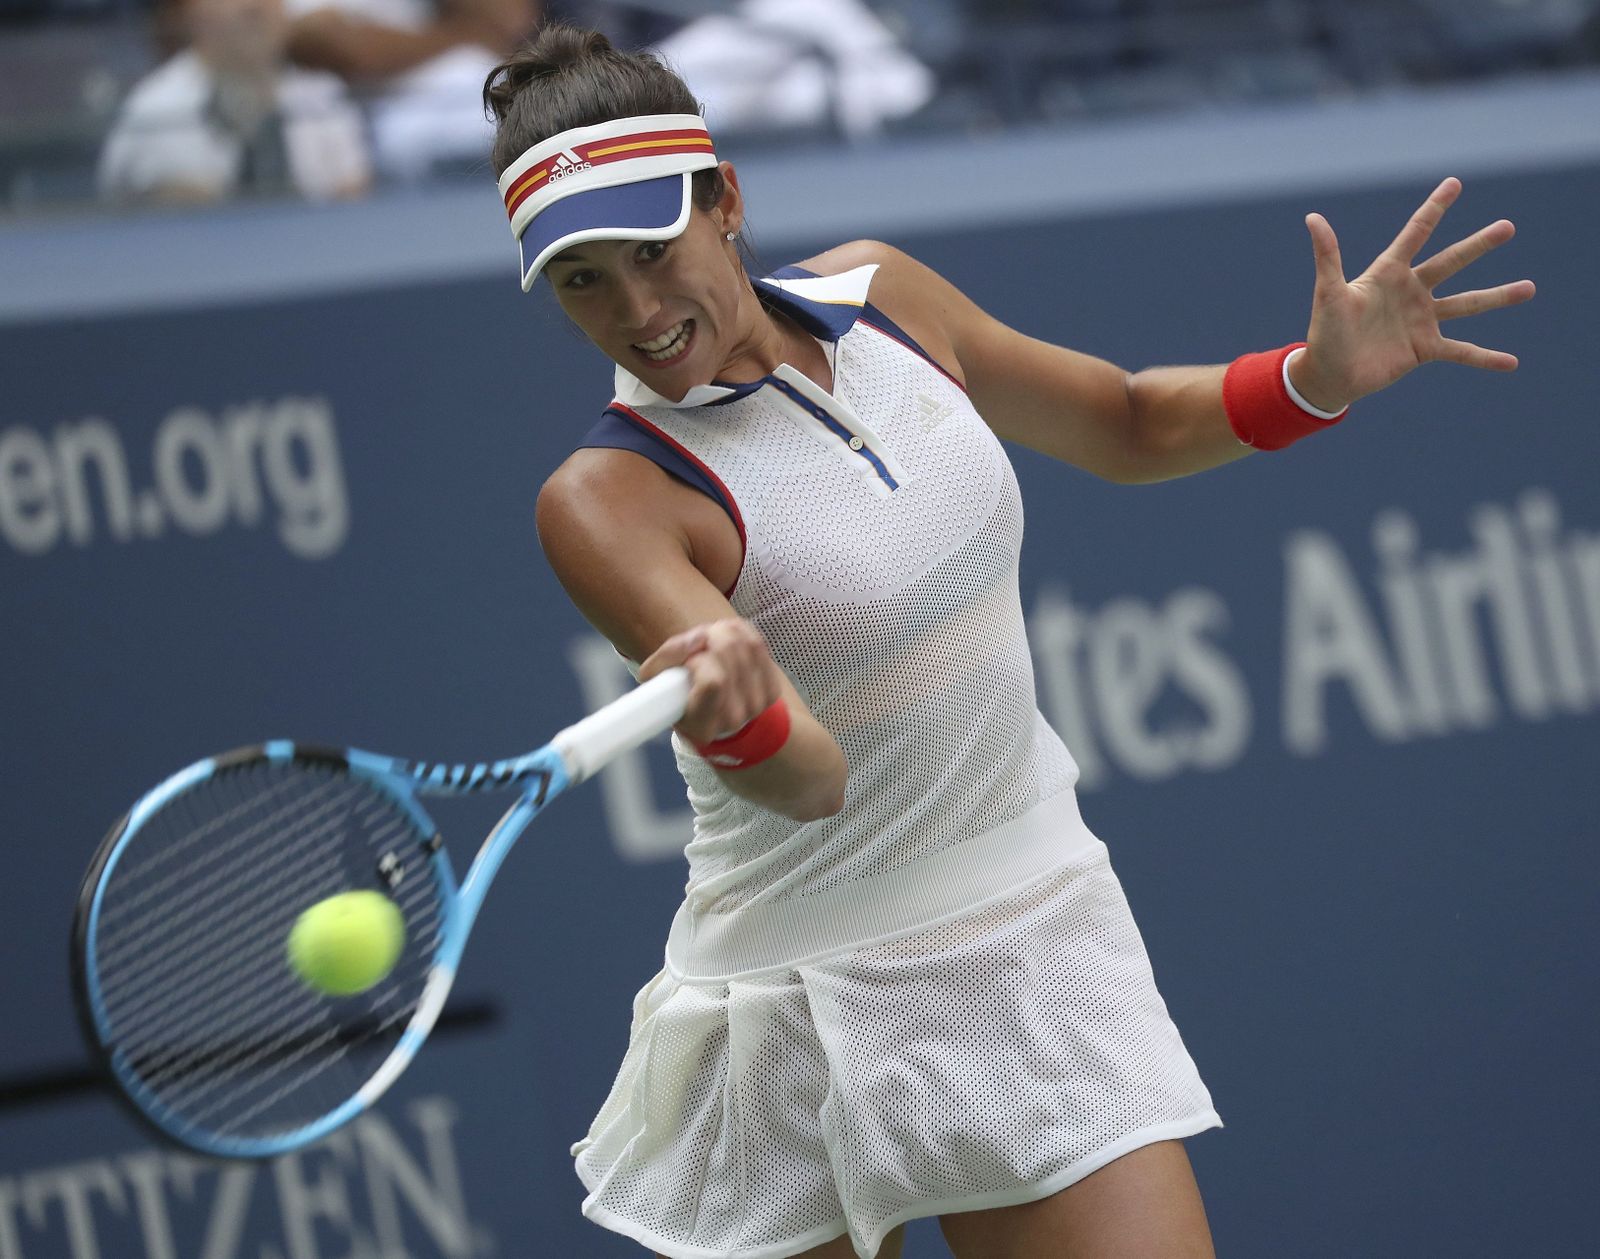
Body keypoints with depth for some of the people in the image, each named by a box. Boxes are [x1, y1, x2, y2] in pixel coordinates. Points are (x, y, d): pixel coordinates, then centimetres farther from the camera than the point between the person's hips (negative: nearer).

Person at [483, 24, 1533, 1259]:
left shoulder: (877, 296, -2)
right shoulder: (608, 498, -19)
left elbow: (1126, 424, 16)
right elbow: (811, 779, -32)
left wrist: (1318, 375, -1)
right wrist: (734, 716, -55)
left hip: (1037, 939, 4)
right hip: (813, 1007, -4)